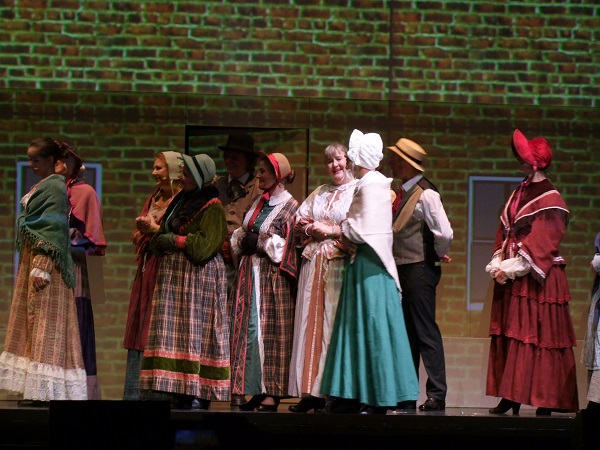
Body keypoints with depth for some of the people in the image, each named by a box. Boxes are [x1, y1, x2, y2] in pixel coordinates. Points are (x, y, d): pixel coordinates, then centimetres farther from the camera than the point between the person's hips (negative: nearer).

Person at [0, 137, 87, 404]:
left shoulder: (55, 187, -12)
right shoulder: (42, 186, 16)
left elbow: (54, 229, -18)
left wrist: (42, 267, -23)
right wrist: (32, 266, 17)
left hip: (46, 261, -10)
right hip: (32, 258, 10)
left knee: (45, 321, -9)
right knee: (32, 321, 9)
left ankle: (45, 390, -10)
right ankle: (36, 388, 10)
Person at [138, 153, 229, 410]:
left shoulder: (212, 208, -7)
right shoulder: (182, 201, 19)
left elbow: (203, 246, -17)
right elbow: (163, 235, 22)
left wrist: (173, 240, -9)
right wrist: (158, 240, -1)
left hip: (198, 279, -8)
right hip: (173, 277, 8)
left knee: (196, 334, -11)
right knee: (175, 334, 2)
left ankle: (201, 395, -12)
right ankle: (180, 395, -1)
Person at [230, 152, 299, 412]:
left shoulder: (290, 207, -4)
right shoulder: (258, 204, 17)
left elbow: (289, 245, -12)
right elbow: (241, 235, 21)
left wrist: (260, 242, -12)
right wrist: (242, 241, 0)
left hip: (273, 277, -7)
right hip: (250, 275, 7)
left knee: (271, 331, -7)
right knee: (249, 329, 2)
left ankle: (272, 393, -7)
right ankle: (257, 390, 4)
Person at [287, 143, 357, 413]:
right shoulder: (318, 194, 22)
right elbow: (298, 224, 18)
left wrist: (329, 230, -10)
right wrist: (311, 229, -2)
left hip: (341, 266, -6)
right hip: (314, 264, 6)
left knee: (335, 325, -8)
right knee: (311, 324, 0)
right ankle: (310, 391, 0)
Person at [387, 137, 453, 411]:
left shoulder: (426, 195, -16)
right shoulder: (403, 194, 12)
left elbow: (444, 233, -22)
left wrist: (439, 256, -7)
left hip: (420, 271, -9)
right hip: (401, 270, 9)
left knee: (426, 333, -7)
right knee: (406, 334, 12)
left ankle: (436, 396, -5)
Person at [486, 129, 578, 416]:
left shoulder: (549, 199, -9)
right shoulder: (518, 195, 14)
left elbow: (541, 242, -14)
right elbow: (504, 233, 14)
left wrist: (512, 270, -16)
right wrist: (498, 266, 0)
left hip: (537, 280, -8)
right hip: (511, 277, 8)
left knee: (540, 337, -7)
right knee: (509, 336, 6)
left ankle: (546, 402, -5)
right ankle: (511, 396, 9)